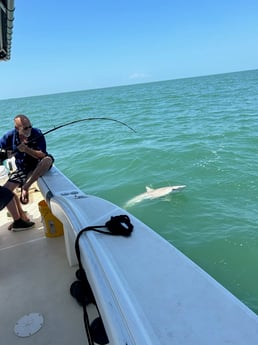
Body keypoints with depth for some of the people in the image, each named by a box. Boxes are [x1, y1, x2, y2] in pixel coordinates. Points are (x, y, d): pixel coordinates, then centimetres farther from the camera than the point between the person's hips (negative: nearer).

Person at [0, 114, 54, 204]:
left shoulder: (37, 133, -17)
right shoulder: (10, 136, -10)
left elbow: (43, 155, -21)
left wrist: (26, 149, -32)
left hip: (38, 167, -2)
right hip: (22, 169, 2)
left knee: (48, 159, -36)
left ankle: (25, 187, -26)